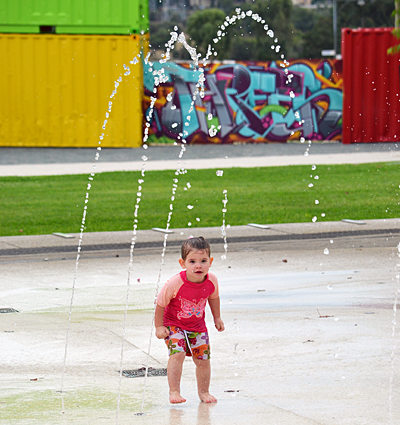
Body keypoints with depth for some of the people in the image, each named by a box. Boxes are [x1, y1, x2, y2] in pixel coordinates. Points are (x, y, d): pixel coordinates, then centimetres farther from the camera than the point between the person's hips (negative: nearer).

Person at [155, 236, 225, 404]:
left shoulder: (212, 281, -17)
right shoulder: (175, 283, -30)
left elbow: (213, 298, 7)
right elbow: (160, 304, -15)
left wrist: (217, 318, 13)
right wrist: (159, 327, -12)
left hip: (197, 326, 4)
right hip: (173, 324, -4)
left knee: (203, 359, 5)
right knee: (177, 353, -23)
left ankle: (203, 391, 26)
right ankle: (174, 391, -15)